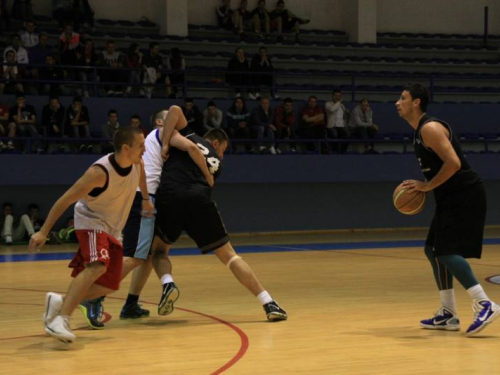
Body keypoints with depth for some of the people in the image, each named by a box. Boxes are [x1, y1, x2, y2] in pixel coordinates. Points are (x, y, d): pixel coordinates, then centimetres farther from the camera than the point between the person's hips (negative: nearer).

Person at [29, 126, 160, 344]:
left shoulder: (137, 163, -9)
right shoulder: (100, 172, -29)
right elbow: (65, 200, -25)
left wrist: (146, 199, 30)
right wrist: (43, 232, -25)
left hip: (113, 229, 8)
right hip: (91, 222, -8)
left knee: (108, 286, 4)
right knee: (97, 266, -34)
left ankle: (60, 302, 19)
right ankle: (61, 319, -38)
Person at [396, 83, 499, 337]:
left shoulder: (430, 128, -16)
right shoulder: (419, 132, 16)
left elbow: (454, 163, -24)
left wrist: (428, 186, -15)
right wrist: (422, 186, 9)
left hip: (465, 196, -11)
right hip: (452, 198, 11)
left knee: (446, 251, -17)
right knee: (433, 250, 12)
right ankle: (448, 314, 15)